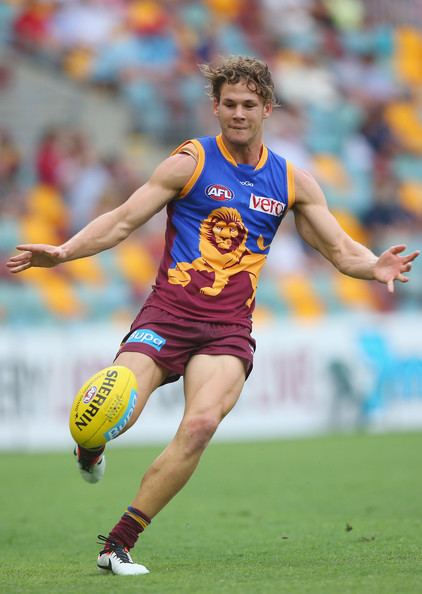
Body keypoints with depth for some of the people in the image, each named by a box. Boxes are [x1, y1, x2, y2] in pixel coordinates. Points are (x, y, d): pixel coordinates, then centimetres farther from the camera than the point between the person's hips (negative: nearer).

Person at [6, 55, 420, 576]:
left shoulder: (291, 181, 13)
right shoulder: (191, 162, 2)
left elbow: (340, 249, 17)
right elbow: (123, 221, 3)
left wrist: (373, 266, -6)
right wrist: (63, 252, -11)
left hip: (229, 329, 2)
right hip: (168, 313, -2)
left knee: (201, 425, -25)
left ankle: (118, 544, -15)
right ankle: (90, 450, 20)